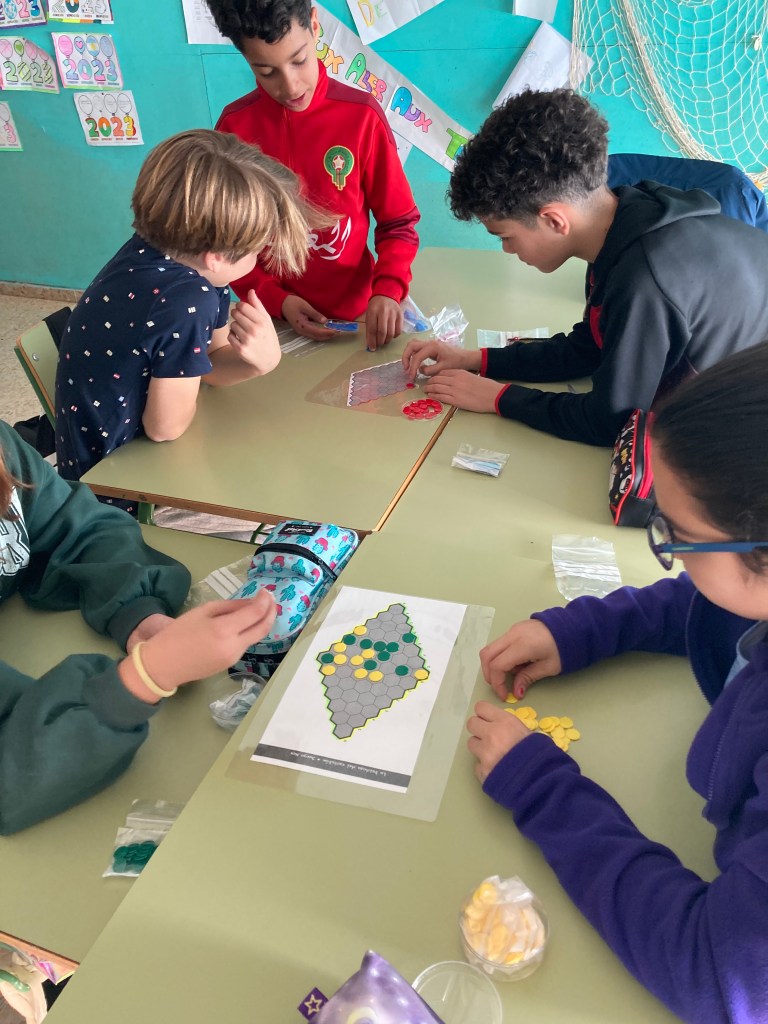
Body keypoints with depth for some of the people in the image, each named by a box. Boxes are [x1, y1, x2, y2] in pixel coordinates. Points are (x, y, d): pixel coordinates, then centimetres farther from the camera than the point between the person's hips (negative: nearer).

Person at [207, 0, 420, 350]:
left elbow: (398, 223, -3)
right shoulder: (234, 126, -5)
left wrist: (387, 291, -21)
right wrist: (275, 299, -13)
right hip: (273, 320, 1)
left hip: (354, 317, -1)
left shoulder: (362, 114, -9)